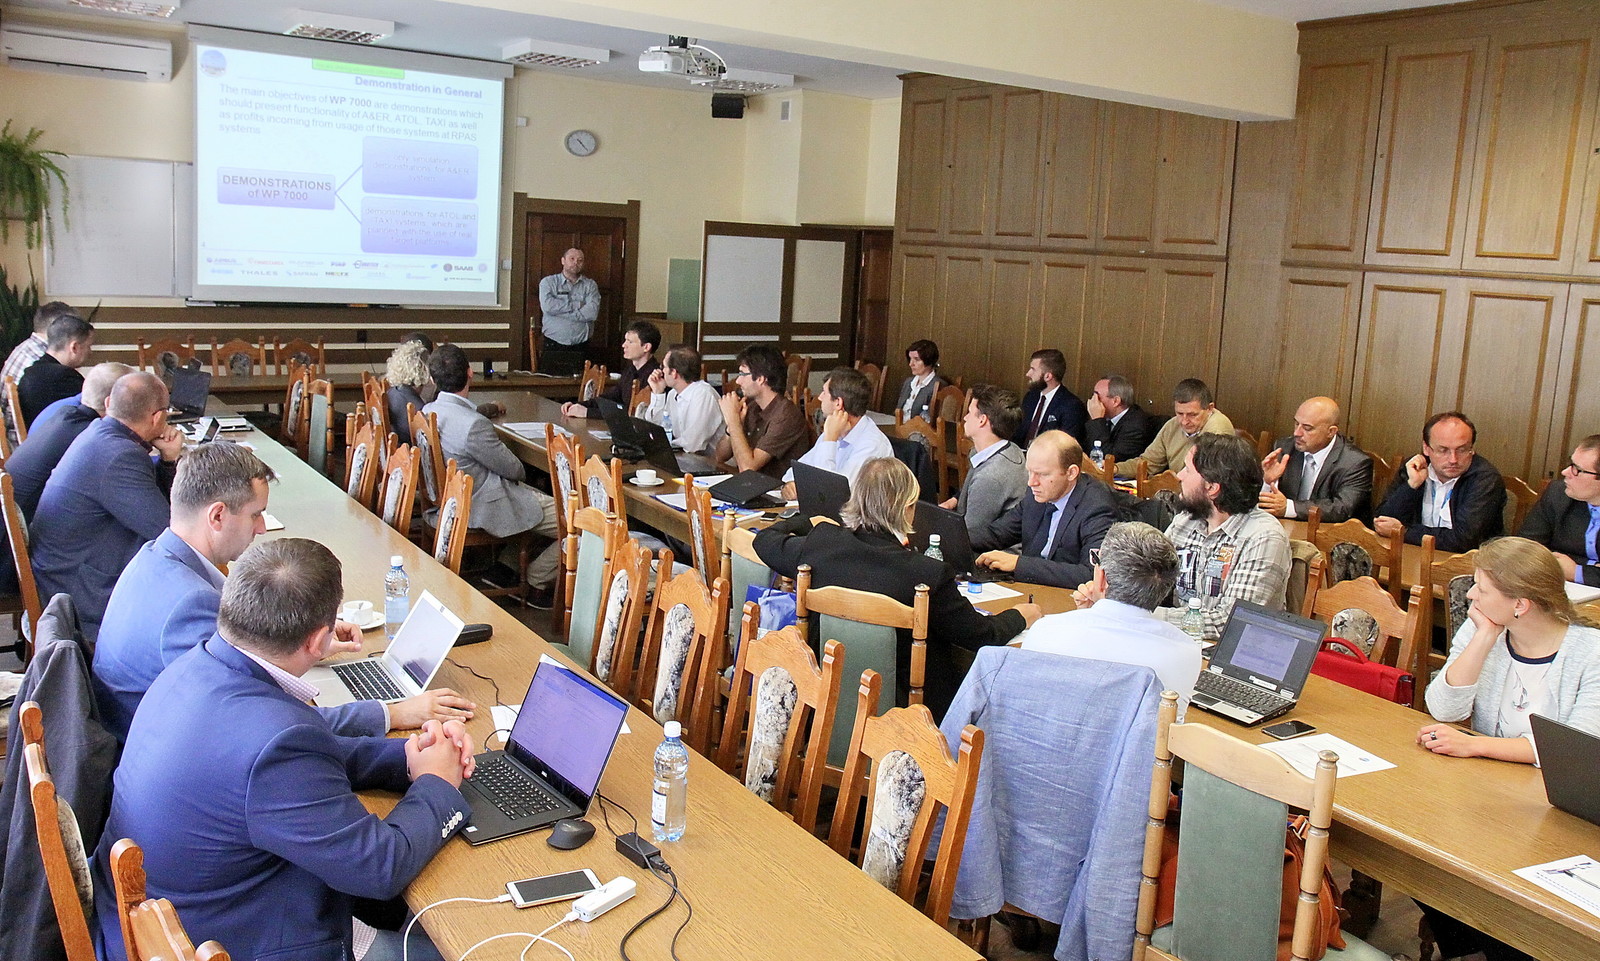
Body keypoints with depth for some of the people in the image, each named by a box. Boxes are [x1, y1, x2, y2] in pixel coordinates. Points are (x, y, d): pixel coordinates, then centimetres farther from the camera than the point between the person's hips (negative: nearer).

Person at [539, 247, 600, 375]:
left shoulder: (590, 285, 9)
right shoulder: (548, 282, 8)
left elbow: (593, 312, -8)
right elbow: (547, 306, -12)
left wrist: (561, 311, -7)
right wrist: (577, 305, -7)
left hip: (580, 347, 1)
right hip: (553, 346, -1)